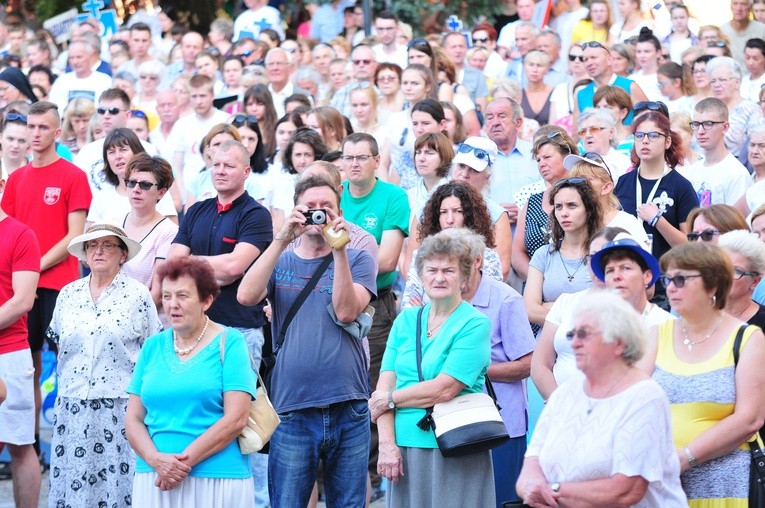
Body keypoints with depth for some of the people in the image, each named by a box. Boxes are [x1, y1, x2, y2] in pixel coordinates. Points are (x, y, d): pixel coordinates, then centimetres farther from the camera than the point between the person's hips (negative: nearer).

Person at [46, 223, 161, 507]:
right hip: (73, 408, 4)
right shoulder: (69, 295, 10)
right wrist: (68, 383, 13)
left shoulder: (138, 296, -1)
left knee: (116, 483, -5)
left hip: (119, 407, -4)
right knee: (72, 482, 2)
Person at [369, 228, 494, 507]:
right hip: (404, 449, 4)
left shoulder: (475, 324, -5)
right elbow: (385, 383, 4)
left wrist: (389, 399, -3)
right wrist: (387, 444, -7)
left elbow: (444, 389, -14)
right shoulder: (405, 320, 12)